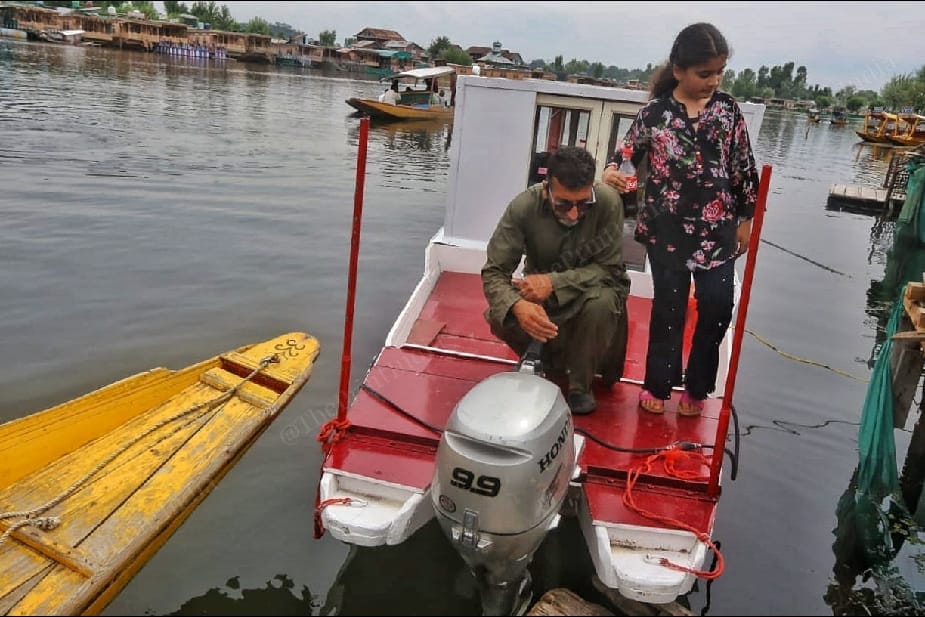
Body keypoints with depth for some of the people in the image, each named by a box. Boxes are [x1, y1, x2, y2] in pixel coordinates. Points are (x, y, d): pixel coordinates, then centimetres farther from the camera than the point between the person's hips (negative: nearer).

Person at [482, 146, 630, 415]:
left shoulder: (608, 202, -28)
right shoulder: (523, 206, -25)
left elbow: (610, 269, -21)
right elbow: (493, 272, -25)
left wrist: (554, 282, -37)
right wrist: (517, 306, -47)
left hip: (591, 289, -1)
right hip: (539, 292, 1)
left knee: (601, 302, -35)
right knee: (499, 316, -27)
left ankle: (580, 385, -10)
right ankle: (551, 361, 3)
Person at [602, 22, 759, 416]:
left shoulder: (728, 109, 2)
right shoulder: (655, 113, -4)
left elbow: (743, 166, 7)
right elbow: (627, 154, 3)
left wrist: (745, 219, 8)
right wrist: (612, 173, -20)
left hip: (717, 228, 2)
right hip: (667, 228, -2)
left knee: (717, 305, 1)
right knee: (668, 306, 5)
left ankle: (696, 387, 20)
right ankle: (657, 385, 22)